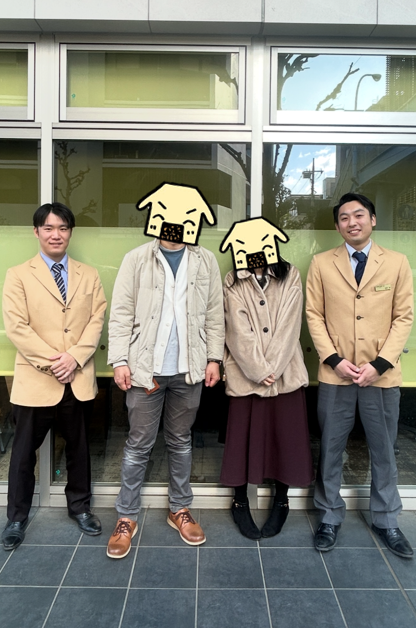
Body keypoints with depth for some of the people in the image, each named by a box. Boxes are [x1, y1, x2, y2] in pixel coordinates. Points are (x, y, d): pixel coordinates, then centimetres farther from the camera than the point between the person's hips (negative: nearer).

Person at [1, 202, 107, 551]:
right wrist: (51, 362, -15)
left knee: (78, 447, 16)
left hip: (78, 378, 2)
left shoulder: (89, 275, 8)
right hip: (35, 379, -2)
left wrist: (74, 357, -14)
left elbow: (97, 320, 0)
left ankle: (80, 505, 36)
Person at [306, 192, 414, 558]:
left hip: (382, 375, 1)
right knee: (331, 449, 10)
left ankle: (386, 521, 32)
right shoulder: (322, 264, 2)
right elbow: (314, 315, 1)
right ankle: (330, 517, 29)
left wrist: (379, 364, -10)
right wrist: (334, 359, -10)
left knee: (384, 451, 13)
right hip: (335, 375, 0)